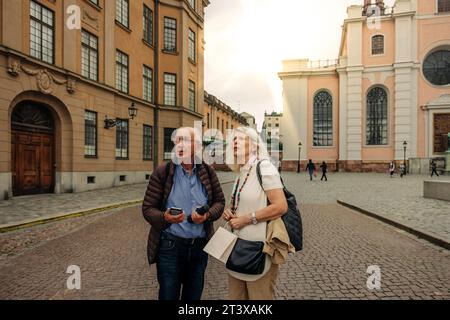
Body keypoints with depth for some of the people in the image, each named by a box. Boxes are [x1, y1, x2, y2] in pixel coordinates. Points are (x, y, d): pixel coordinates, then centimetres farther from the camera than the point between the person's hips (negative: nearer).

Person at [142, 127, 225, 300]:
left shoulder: (208, 172, -1)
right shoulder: (162, 172, -8)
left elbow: (219, 201, 6)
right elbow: (147, 208, -6)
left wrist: (207, 215, -14)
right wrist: (165, 217, -26)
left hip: (200, 245, 3)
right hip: (170, 245, -2)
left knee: (194, 296, 20)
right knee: (168, 295, 12)